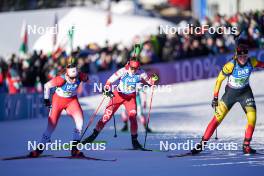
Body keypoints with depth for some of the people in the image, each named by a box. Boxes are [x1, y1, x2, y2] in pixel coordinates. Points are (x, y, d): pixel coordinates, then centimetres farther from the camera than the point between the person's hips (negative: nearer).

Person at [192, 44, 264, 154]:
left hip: (245, 92, 3)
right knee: (218, 118, -6)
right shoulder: (231, 65, -25)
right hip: (230, 93, -3)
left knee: (252, 117, -16)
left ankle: (246, 146, -4)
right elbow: (219, 79, -15)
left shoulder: (251, 62, -16)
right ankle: (202, 144, 1)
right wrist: (215, 97, -13)